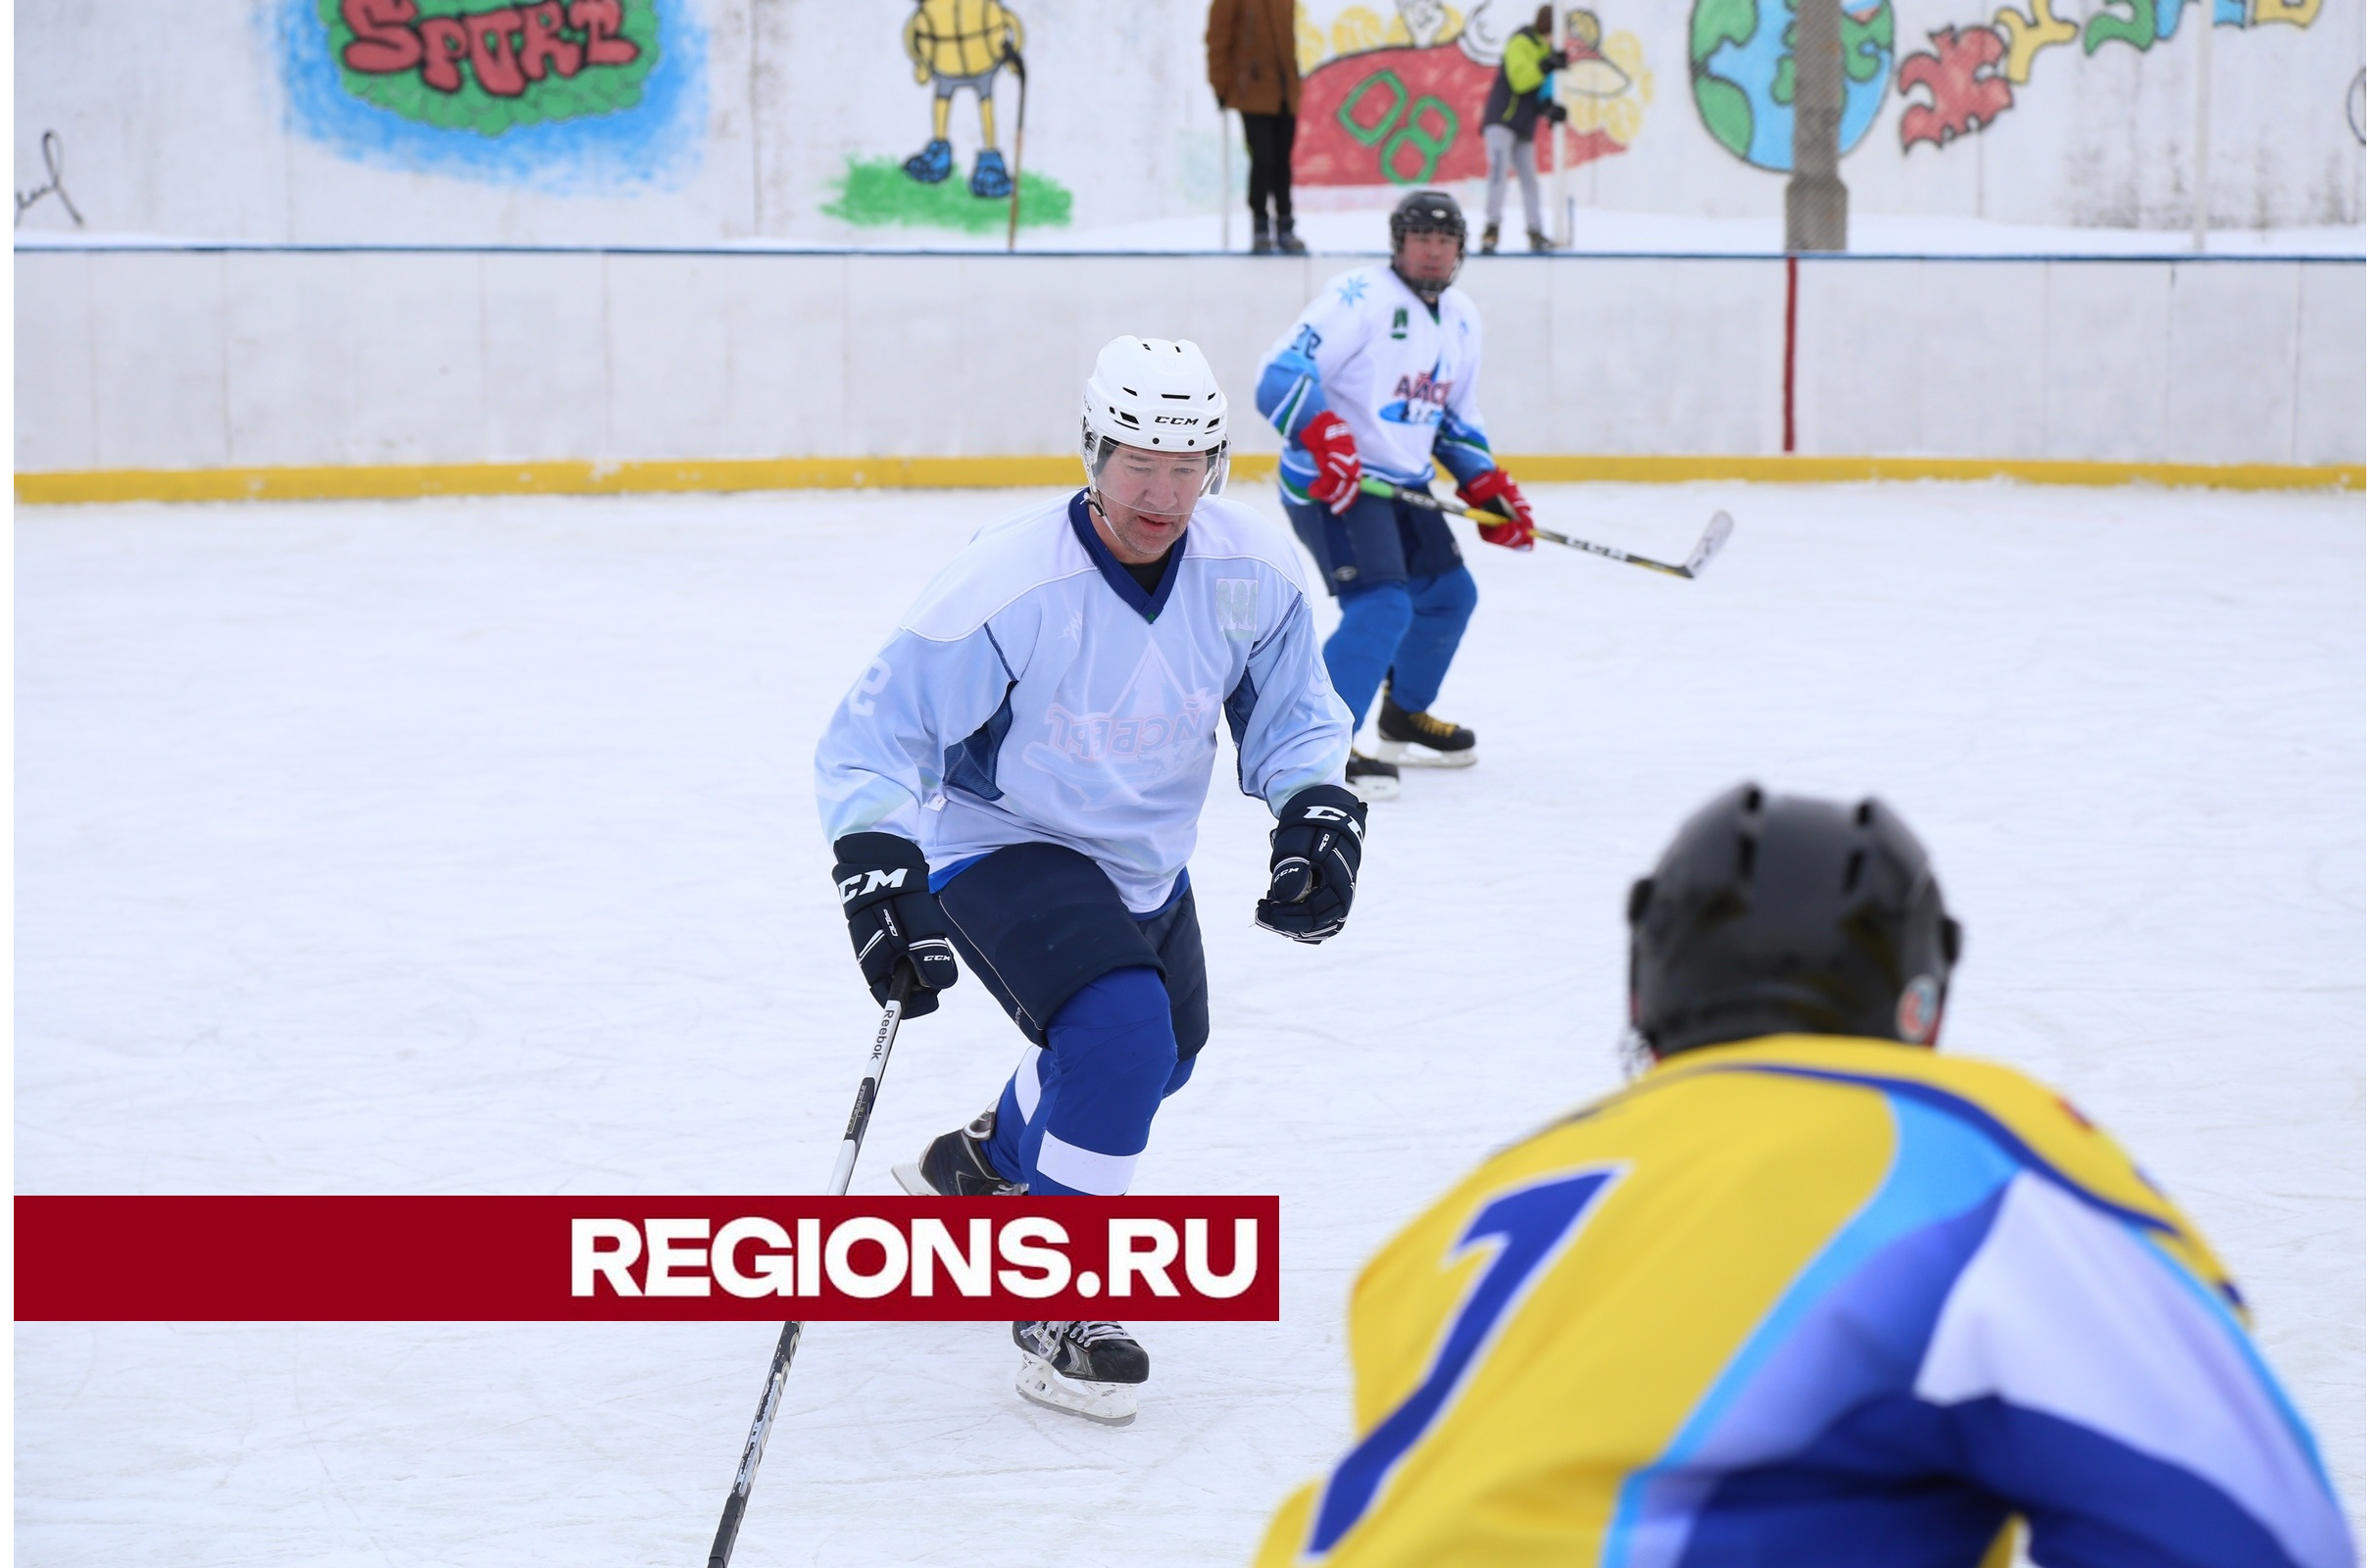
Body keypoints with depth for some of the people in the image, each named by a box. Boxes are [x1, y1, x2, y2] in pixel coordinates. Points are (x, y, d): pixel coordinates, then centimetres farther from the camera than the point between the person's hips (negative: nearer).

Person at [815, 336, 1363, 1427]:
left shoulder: (1250, 569, -15)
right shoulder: (1006, 586, -31)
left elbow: (1289, 711, 1)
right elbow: (873, 741, -27)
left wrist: (1316, 804, -17)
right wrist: (876, 867, -41)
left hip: (1144, 863, 7)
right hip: (1002, 850, -7)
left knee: (1161, 1051, 27)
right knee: (1120, 1039, -29)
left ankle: (975, 1168, 55)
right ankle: (1057, 1309, -13)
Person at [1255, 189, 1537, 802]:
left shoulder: (1462, 321, 10)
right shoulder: (1358, 298, -18)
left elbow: (1456, 420, 21)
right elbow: (1280, 377, -25)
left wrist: (1490, 487, 9)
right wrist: (1324, 434, -39)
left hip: (1403, 484, 9)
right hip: (1330, 483, -9)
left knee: (1448, 593, 19)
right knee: (1382, 605, -23)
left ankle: (1404, 718, 40)